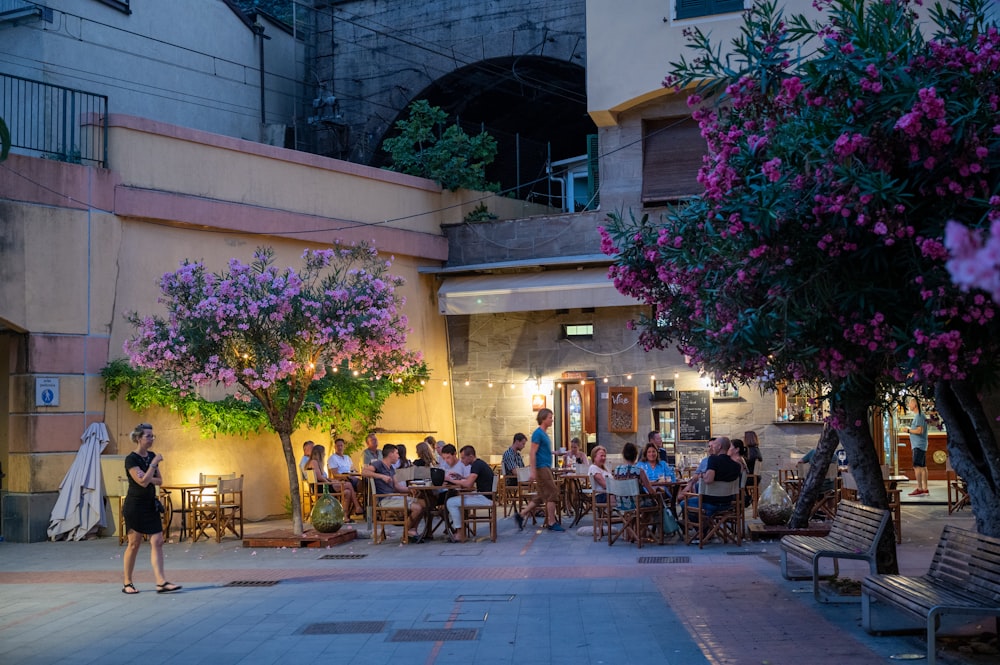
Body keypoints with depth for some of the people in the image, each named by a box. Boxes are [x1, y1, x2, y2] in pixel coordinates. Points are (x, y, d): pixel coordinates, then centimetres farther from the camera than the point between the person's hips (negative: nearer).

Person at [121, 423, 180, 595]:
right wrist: (154, 463, -19)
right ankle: (127, 584, 13)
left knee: (157, 542, -2)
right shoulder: (131, 459, -13)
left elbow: (159, 481, 10)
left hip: (151, 505, 7)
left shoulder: (152, 456, 8)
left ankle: (161, 582, -6)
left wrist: (148, 478, -10)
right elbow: (142, 482, -22)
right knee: (134, 544, 1)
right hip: (135, 506, -7)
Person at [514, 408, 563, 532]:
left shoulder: (544, 433, 15)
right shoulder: (538, 433, -12)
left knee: (542, 496, 10)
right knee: (552, 494, -6)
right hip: (541, 469, -9)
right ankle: (551, 523, -1)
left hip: (546, 468, 9)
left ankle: (521, 515, 13)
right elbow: (532, 453, -17)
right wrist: (533, 472, -21)